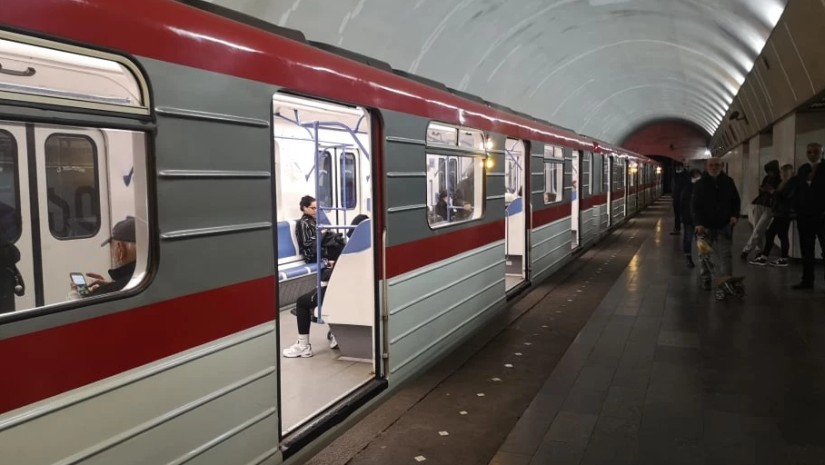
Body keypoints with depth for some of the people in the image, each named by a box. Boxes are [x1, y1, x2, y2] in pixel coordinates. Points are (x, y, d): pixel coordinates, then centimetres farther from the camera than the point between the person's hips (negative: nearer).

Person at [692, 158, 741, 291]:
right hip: (706, 226, 0)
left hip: (724, 226, 0)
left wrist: (735, 215, -5)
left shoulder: (728, 182, 5)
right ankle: (706, 279, 25)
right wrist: (699, 223, -20)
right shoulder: (700, 184, -1)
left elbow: (736, 200, 13)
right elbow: (694, 206, -7)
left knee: (725, 255, -7)